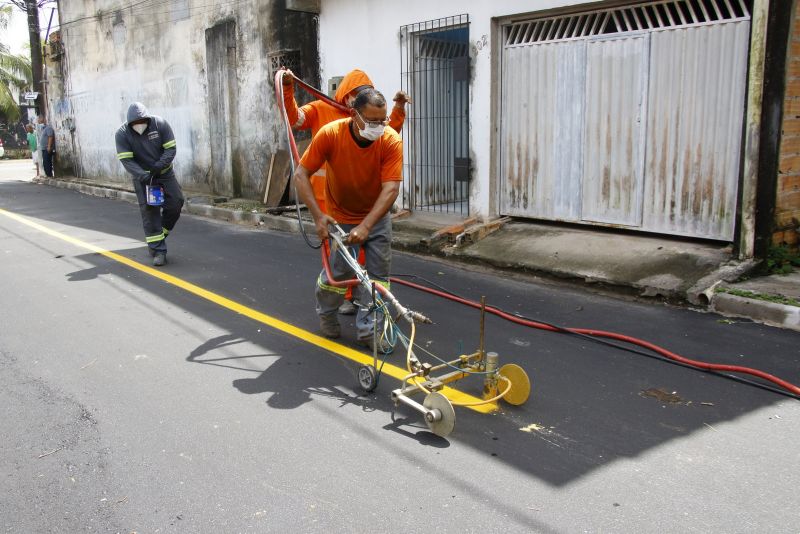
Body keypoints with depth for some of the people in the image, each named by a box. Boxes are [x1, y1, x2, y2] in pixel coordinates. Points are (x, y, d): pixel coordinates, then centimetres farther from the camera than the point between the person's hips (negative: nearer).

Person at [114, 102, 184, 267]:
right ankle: (158, 251, -3)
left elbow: (171, 149, -13)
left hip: (164, 172, 2)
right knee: (149, 211, -6)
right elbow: (127, 160, -18)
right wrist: (143, 176, -32)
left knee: (175, 204, -3)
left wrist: (158, 167, -26)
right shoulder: (122, 134, -15)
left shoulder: (160, 124, -13)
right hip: (142, 177, -2)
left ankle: (161, 233, 22)